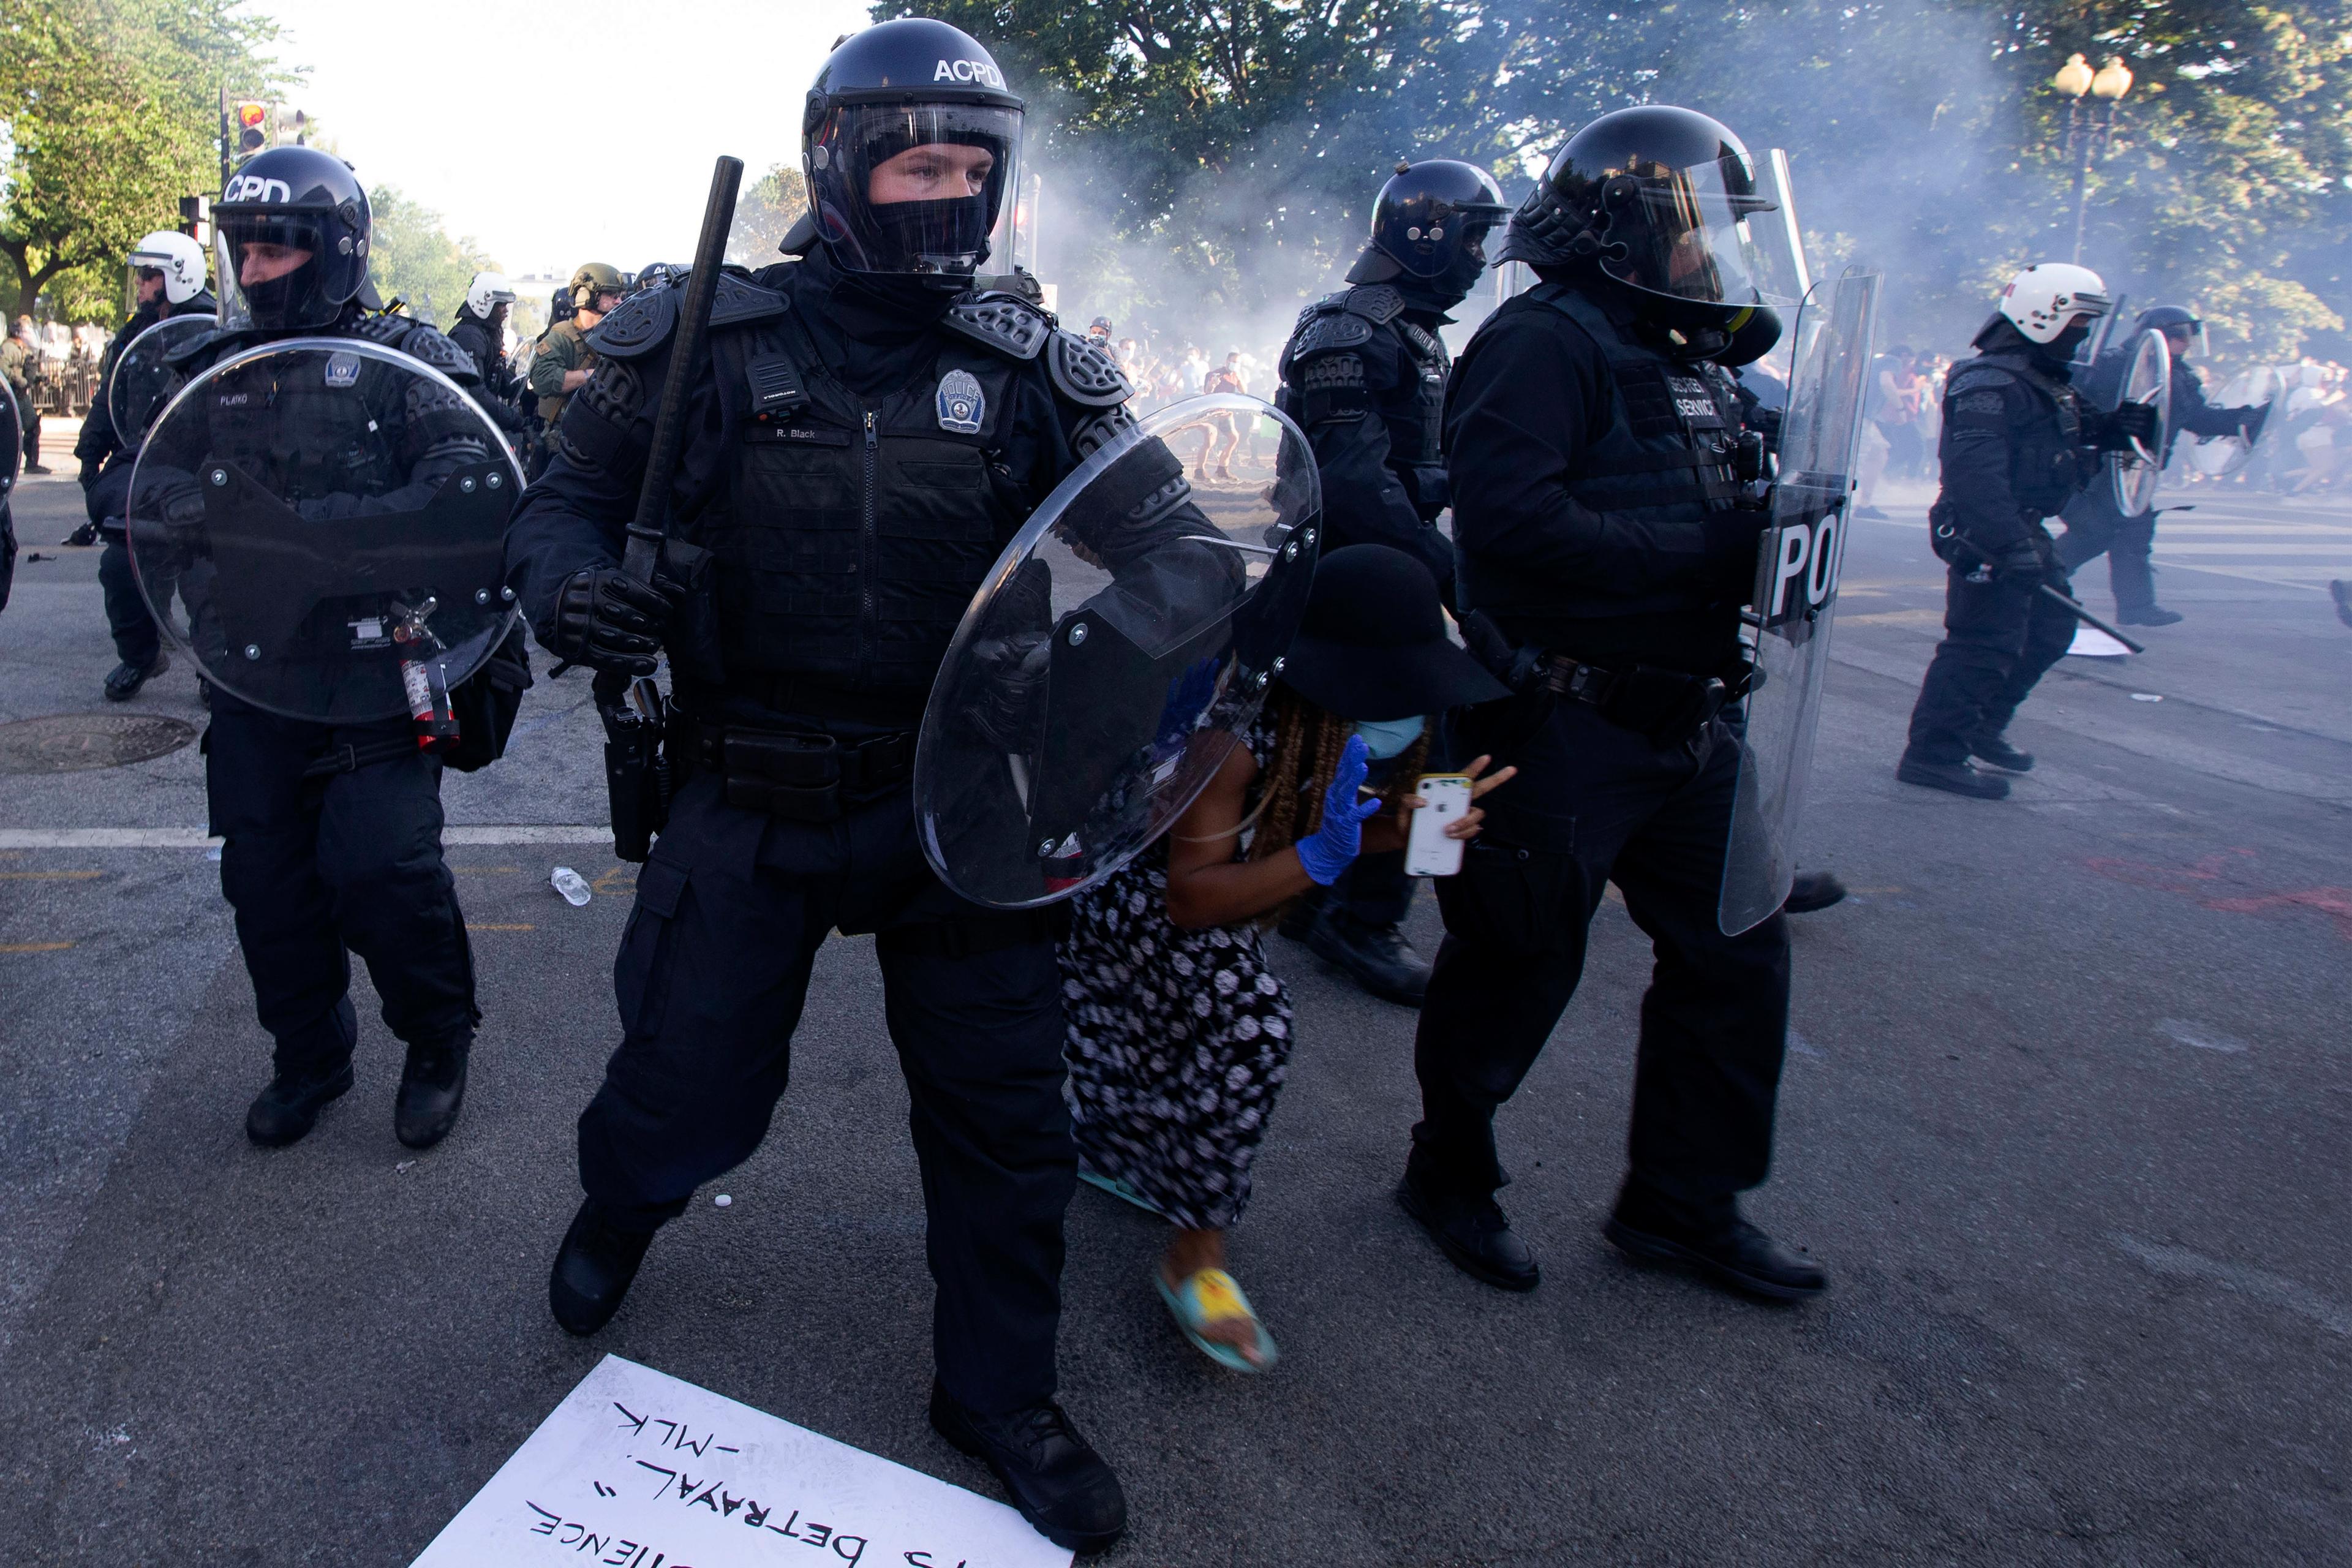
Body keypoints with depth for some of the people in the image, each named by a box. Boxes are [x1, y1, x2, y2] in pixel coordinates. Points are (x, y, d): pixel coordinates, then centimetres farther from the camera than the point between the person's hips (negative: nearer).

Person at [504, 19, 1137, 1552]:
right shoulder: (711, 343, -2)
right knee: (693, 1082, 10)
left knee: (1003, 1108, 9)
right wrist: (571, 585, -19)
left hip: (963, 803, 2)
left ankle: (1000, 1389, 33)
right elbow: (567, 497, 4)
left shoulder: (1033, 372, 2)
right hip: (753, 802, -1)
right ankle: (622, 1205, 51)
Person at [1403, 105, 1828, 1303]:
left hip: (1679, 724, 9)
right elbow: (1511, 520, -28)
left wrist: (1774, 524, -2)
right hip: (1560, 725, -9)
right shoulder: (1544, 341, -13)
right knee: (1517, 968, 5)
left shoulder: (1686, 360, 18)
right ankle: (1450, 1175, 29)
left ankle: (1682, 1201, 29)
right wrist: (1710, 551, -25)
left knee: (1735, 952, 13)